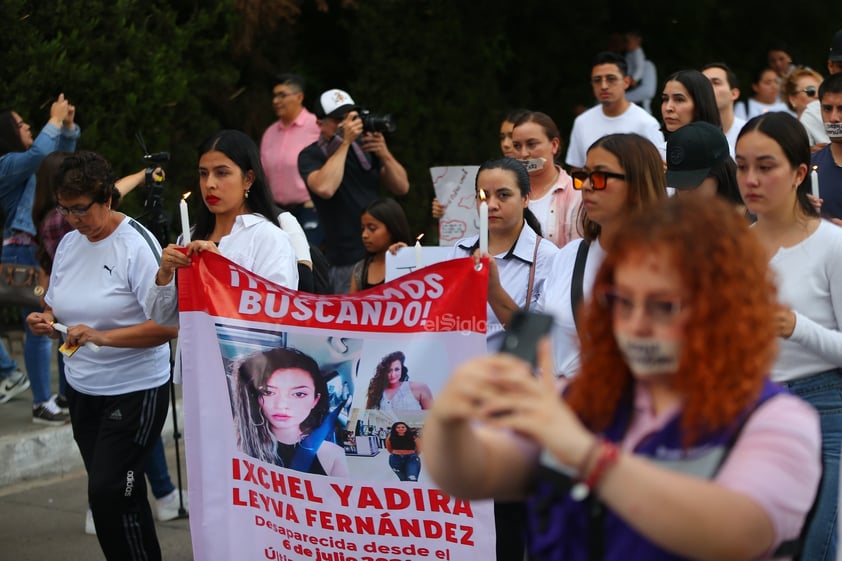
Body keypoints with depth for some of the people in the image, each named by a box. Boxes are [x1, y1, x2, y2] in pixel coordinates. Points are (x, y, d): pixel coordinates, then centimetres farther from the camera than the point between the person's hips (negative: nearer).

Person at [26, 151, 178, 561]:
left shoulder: (136, 245, -16)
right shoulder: (69, 243, 5)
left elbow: (168, 325, -21)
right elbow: (58, 308, 18)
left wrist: (102, 336, -30)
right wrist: (45, 322, -6)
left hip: (134, 392, -7)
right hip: (82, 389, 7)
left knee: (107, 494, -10)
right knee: (121, 495, 12)